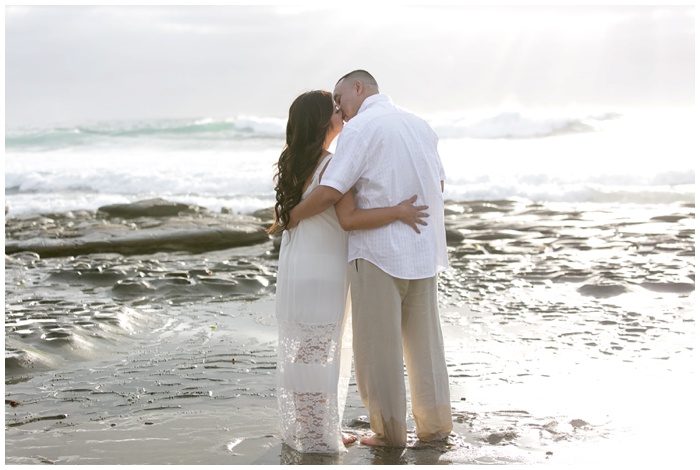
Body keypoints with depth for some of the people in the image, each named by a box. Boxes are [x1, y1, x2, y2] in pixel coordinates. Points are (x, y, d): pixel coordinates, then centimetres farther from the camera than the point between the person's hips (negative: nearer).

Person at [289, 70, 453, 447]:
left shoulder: (360, 128, -10)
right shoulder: (419, 125, 12)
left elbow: (331, 192, -18)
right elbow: (438, 185, 21)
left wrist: (290, 217, -4)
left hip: (379, 250, -7)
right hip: (424, 249, 7)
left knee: (378, 344, 5)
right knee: (424, 340, 15)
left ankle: (390, 432, 11)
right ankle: (435, 426, 23)